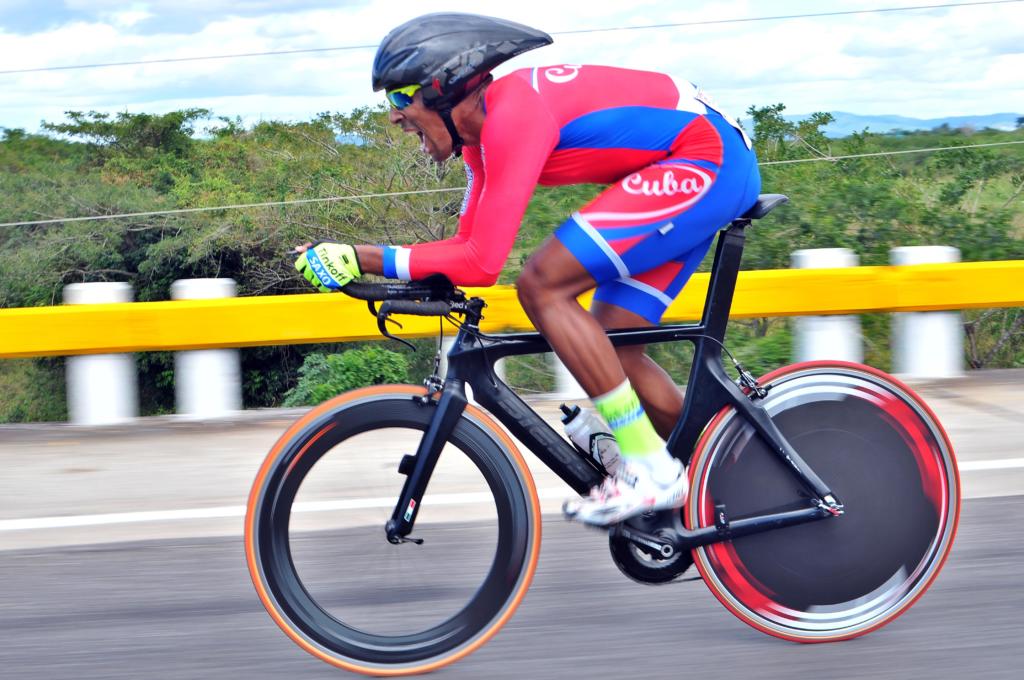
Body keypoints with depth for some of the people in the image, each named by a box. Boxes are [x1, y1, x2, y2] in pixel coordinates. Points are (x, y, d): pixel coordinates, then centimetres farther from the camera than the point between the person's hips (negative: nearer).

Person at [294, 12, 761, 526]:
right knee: (608, 346, 9)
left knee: (542, 285, -17)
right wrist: (357, 262, 4)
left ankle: (650, 470, -13)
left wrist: (362, 259, -18)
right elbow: (470, 245, 13)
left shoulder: (512, 114, -20)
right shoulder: (483, 128, 11)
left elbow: (481, 263, -23)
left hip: (704, 161, -10)